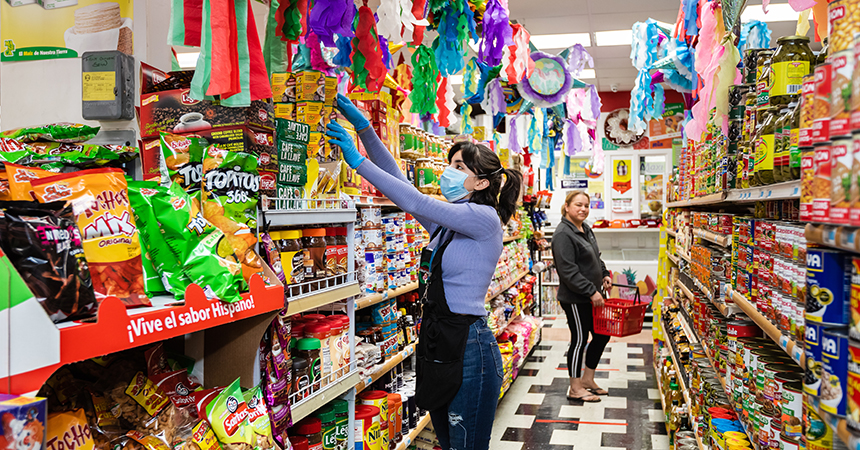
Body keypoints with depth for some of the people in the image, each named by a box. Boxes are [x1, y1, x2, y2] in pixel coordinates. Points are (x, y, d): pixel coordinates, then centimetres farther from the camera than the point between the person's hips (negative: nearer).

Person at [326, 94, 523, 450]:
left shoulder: (485, 219, -12)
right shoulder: (446, 223, 12)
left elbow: (416, 202, -20)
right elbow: (400, 180, 8)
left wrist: (358, 160, -18)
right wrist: (363, 128, 1)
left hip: (468, 348, -9)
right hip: (437, 343, 9)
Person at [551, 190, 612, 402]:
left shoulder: (586, 230, 12)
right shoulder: (564, 234, -18)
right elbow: (568, 271, -23)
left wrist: (604, 275, 9)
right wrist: (591, 291, -23)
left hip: (591, 296, 10)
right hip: (574, 299, -10)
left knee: (601, 335, 15)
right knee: (580, 339, 0)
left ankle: (587, 379, 30)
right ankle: (575, 388, 14)